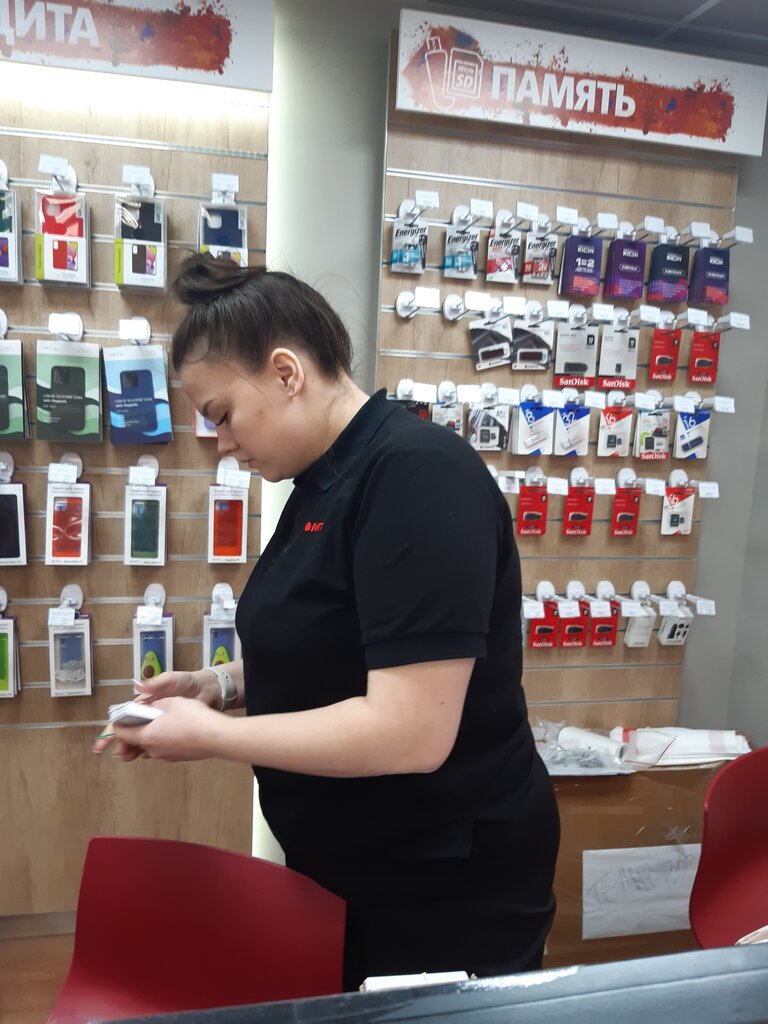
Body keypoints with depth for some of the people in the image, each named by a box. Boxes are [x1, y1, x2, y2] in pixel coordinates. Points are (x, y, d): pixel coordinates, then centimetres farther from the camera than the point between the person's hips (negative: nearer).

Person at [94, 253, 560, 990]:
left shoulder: (416, 474, -25)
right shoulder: (328, 480, 5)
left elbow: (411, 730, -30)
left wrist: (214, 735, -20)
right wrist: (221, 683, 0)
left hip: (445, 890, -9)